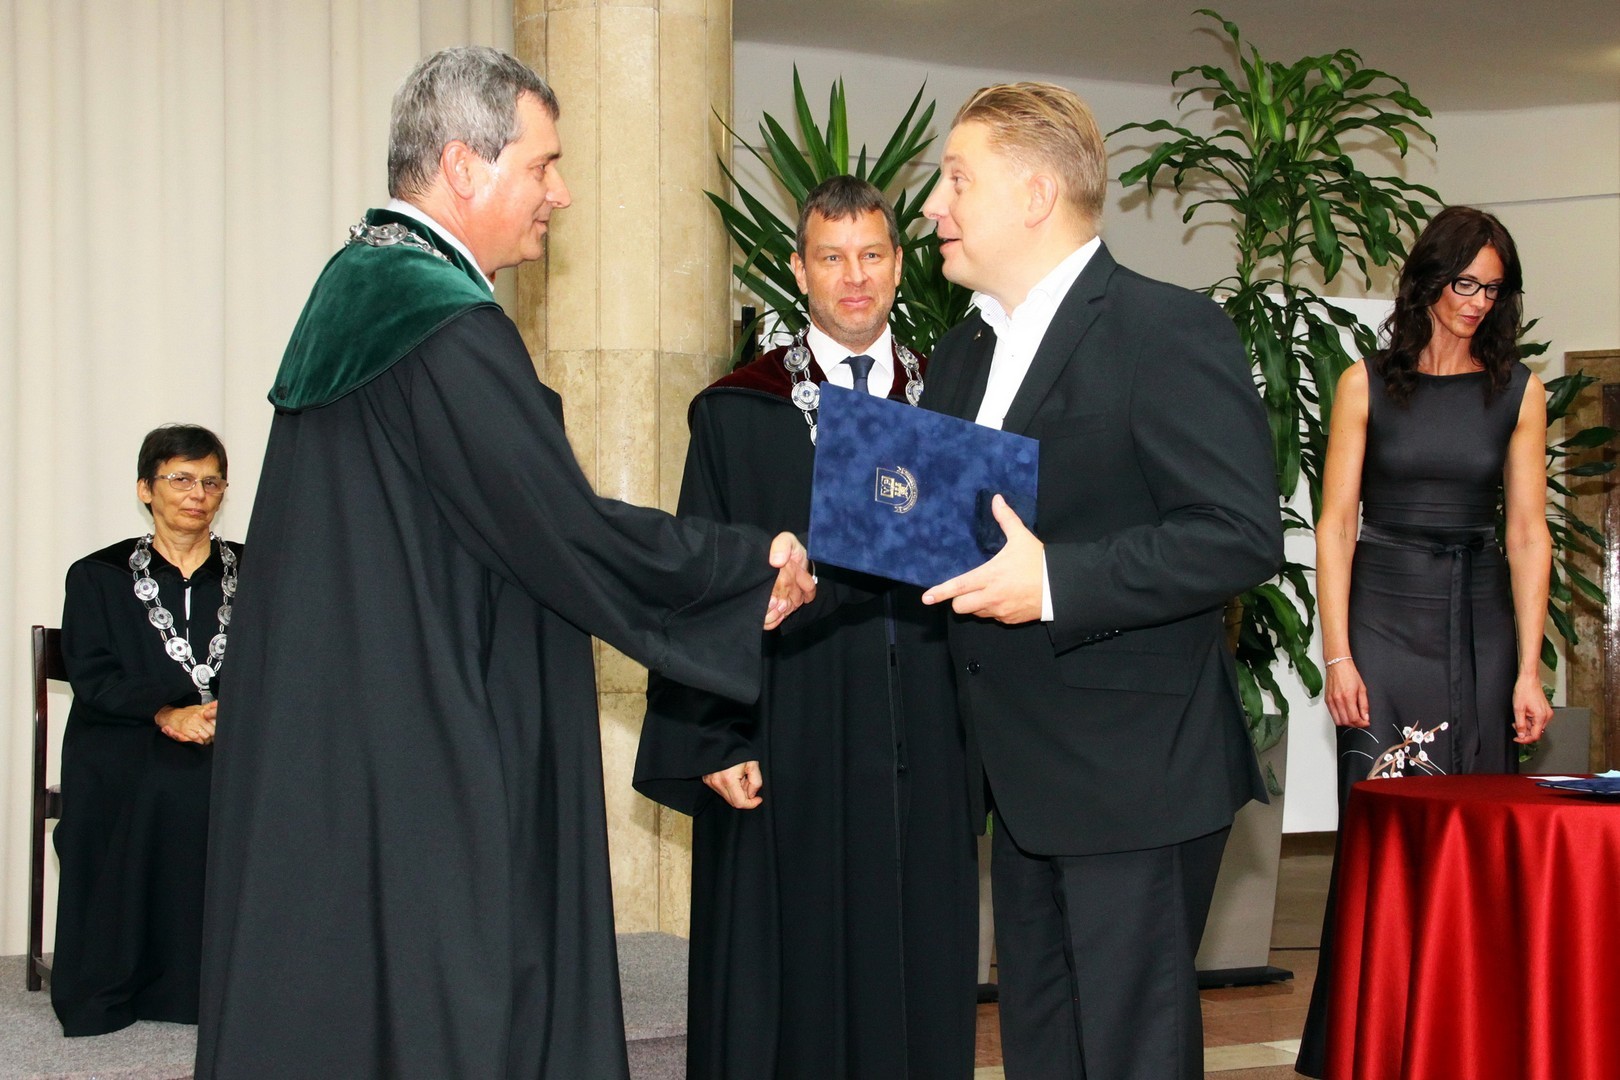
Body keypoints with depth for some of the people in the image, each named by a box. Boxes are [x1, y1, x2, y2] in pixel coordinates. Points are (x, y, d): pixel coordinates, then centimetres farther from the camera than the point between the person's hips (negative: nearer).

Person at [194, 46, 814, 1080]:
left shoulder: (354, 293, 13)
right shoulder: (451, 328, -18)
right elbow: (573, 536, -19)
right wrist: (760, 559, -5)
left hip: (317, 752, 10)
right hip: (424, 759, -10)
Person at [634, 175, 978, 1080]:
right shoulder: (739, 412, 0)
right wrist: (714, 742, -10)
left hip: (920, 752, 3)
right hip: (788, 745, -2)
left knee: (918, 973, 7)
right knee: (788, 979, 3)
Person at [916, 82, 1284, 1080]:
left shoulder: (1169, 332, -12)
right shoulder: (964, 357, 15)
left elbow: (1246, 537, -20)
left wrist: (1054, 582, -26)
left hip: (1137, 774, -8)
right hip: (1026, 776, 8)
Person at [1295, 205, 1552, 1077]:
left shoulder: (1518, 390, 6)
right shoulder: (1367, 384, 2)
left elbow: (1527, 535, 4)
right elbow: (1335, 526, 0)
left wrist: (1529, 669, -3)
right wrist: (1337, 656, -8)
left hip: (1479, 623, 2)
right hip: (1385, 618, -2)